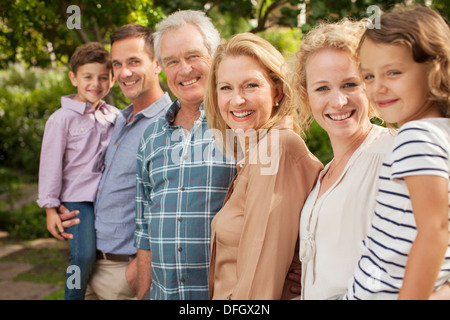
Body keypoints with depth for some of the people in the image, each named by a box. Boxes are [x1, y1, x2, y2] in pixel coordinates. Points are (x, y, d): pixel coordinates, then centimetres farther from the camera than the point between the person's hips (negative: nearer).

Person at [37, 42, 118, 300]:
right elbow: (50, 164, -4)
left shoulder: (115, 117, 6)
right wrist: (51, 207, -5)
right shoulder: (62, 119, -6)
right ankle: (74, 295, 6)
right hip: (78, 197, -4)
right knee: (84, 256, -14)